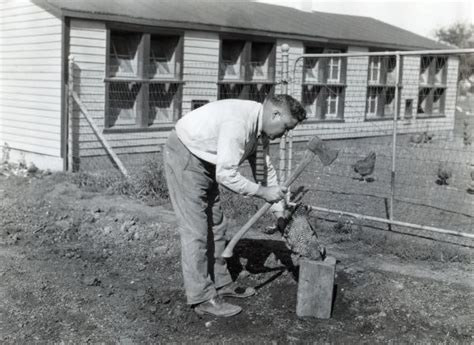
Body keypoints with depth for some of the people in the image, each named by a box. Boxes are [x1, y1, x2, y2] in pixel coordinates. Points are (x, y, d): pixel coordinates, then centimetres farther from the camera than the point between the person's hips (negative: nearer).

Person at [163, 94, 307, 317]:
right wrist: (263, 192, -21)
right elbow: (226, 175, -30)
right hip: (183, 157, -10)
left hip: (204, 163, 10)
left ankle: (221, 284, 26)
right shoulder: (238, 123, -30)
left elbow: (265, 167, 10)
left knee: (216, 226, 14)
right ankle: (203, 299, 0)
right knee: (196, 231, -8)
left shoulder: (260, 125, 0)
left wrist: (279, 210, 10)